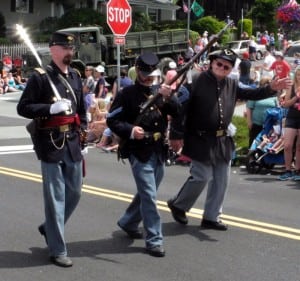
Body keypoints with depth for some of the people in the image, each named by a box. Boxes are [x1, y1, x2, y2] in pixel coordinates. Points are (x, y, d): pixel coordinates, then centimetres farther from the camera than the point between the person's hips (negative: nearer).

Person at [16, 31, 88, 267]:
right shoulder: (40, 77, -8)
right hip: (51, 144, -7)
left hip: (73, 144, 7)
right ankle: (58, 250, 7)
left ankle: (49, 228, 38)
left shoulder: (75, 76, 12)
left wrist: (84, 141, 14)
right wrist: (51, 108, -22)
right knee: (55, 198, -2)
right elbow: (23, 108, -9)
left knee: (74, 193, 14)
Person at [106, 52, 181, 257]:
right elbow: (112, 120, -8)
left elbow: (177, 112, -1)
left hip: (159, 151, 6)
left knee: (146, 193, 19)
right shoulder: (127, 94, -6)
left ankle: (128, 222, 40)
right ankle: (154, 240, -4)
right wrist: (130, 130, -23)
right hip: (139, 151, -6)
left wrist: (169, 97, -18)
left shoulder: (160, 91, 9)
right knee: (149, 196, -9)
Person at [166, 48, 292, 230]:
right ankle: (178, 205, 20)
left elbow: (252, 94, 5)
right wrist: (176, 135, -14)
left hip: (223, 141, 7)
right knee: (202, 177, -5)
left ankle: (211, 217, 21)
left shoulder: (232, 85, 6)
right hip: (201, 140, -6)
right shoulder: (197, 82, -12)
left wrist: (271, 88, -14)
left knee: (221, 180, 9)